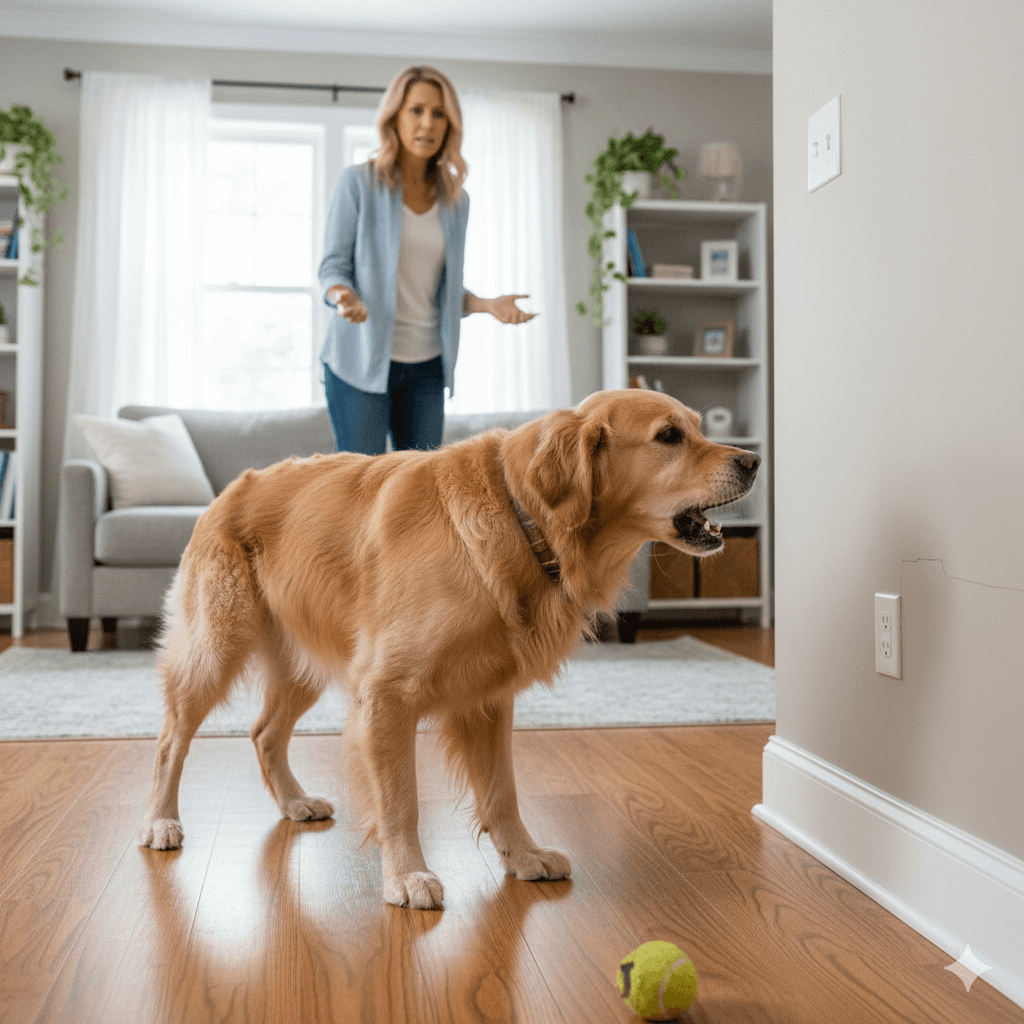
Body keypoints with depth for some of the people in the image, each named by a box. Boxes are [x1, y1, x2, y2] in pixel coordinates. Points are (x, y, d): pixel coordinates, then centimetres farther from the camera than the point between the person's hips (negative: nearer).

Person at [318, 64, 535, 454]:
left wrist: (487, 304, -3)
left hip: (426, 365, 4)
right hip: (360, 360, -4)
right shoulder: (358, 182, -1)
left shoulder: (455, 199, 11)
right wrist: (343, 296, -23)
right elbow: (333, 265, -2)